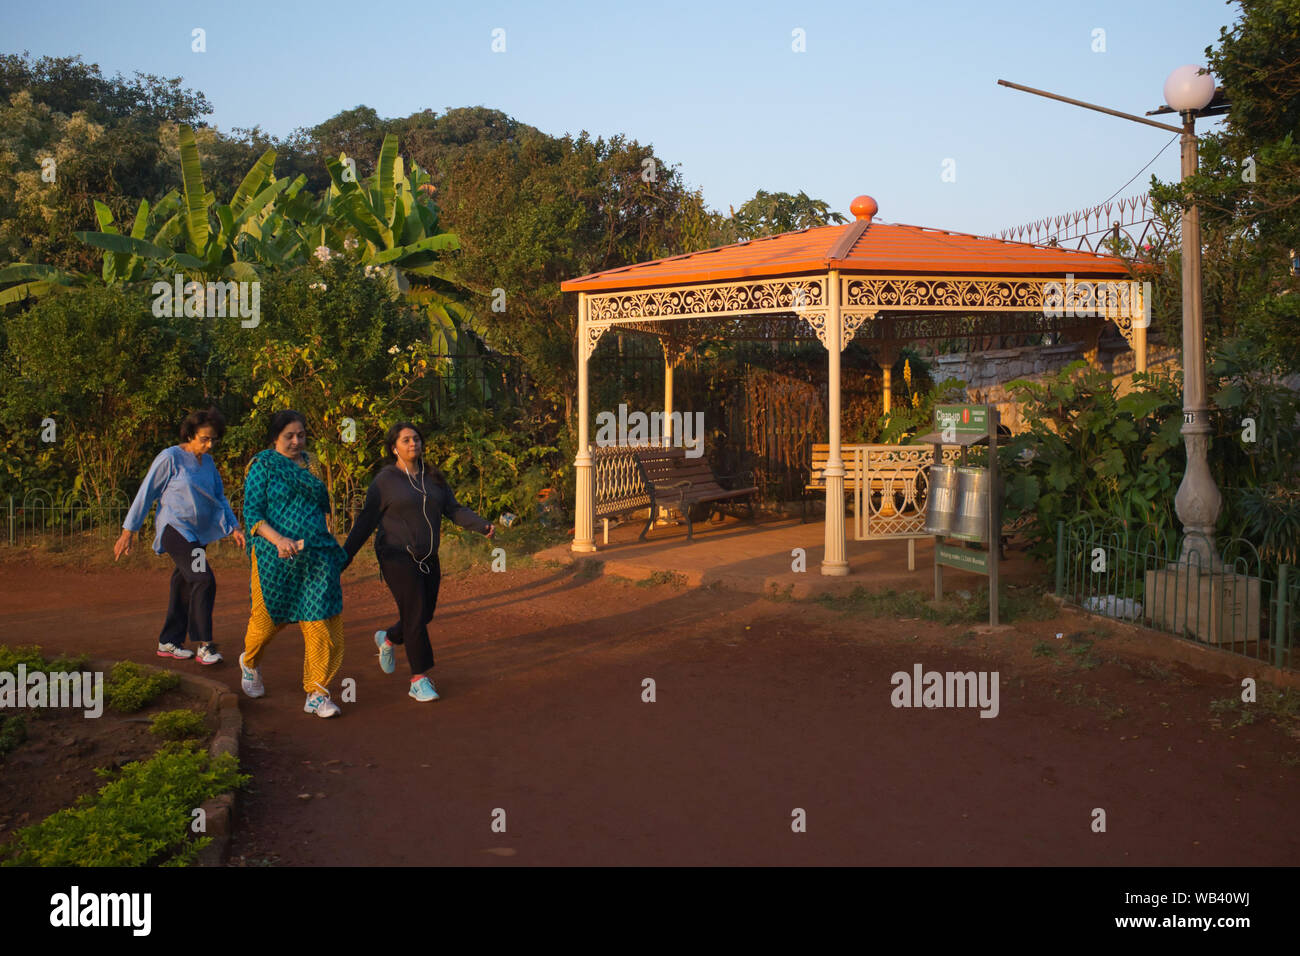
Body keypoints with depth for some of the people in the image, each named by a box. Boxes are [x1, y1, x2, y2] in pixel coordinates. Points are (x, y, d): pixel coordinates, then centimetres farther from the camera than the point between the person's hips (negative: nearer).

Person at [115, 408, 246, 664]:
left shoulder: (208, 462, 11)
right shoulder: (170, 458, -9)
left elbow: (219, 497, 16)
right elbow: (146, 493, -6)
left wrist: (233, 527, 4)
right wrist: (128, 531, -6)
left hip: (198, 533, 7)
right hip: (175, 528, -7)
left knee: (184, 587, 10)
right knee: (204, 580, -18)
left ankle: (169, 643, 22)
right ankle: (205, 644, -13)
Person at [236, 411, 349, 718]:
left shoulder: (311, 466, 15)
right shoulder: (263, 466, 1)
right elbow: (252, 513, -6)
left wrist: (334, 549, 21)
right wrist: (278, 539, -22)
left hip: (317, 559, 3)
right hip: (275, 557, -3)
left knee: (323, 623, -6)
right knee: (267, 618, 11)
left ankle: (317, 693, 3)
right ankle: (249, 663, 44)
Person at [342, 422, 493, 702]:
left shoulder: (432, 478, 10)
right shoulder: (385, 480, -5)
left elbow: (454, 510, 4)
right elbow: (366, 521, -3)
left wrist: (482, 525, -12)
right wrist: (345, 556, -7)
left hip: (427, 559, 6)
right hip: (398, 557, -6)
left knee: (425, 614, 13)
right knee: (415, 614, -10)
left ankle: (388, 638, 43)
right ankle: (419, 681, -2)